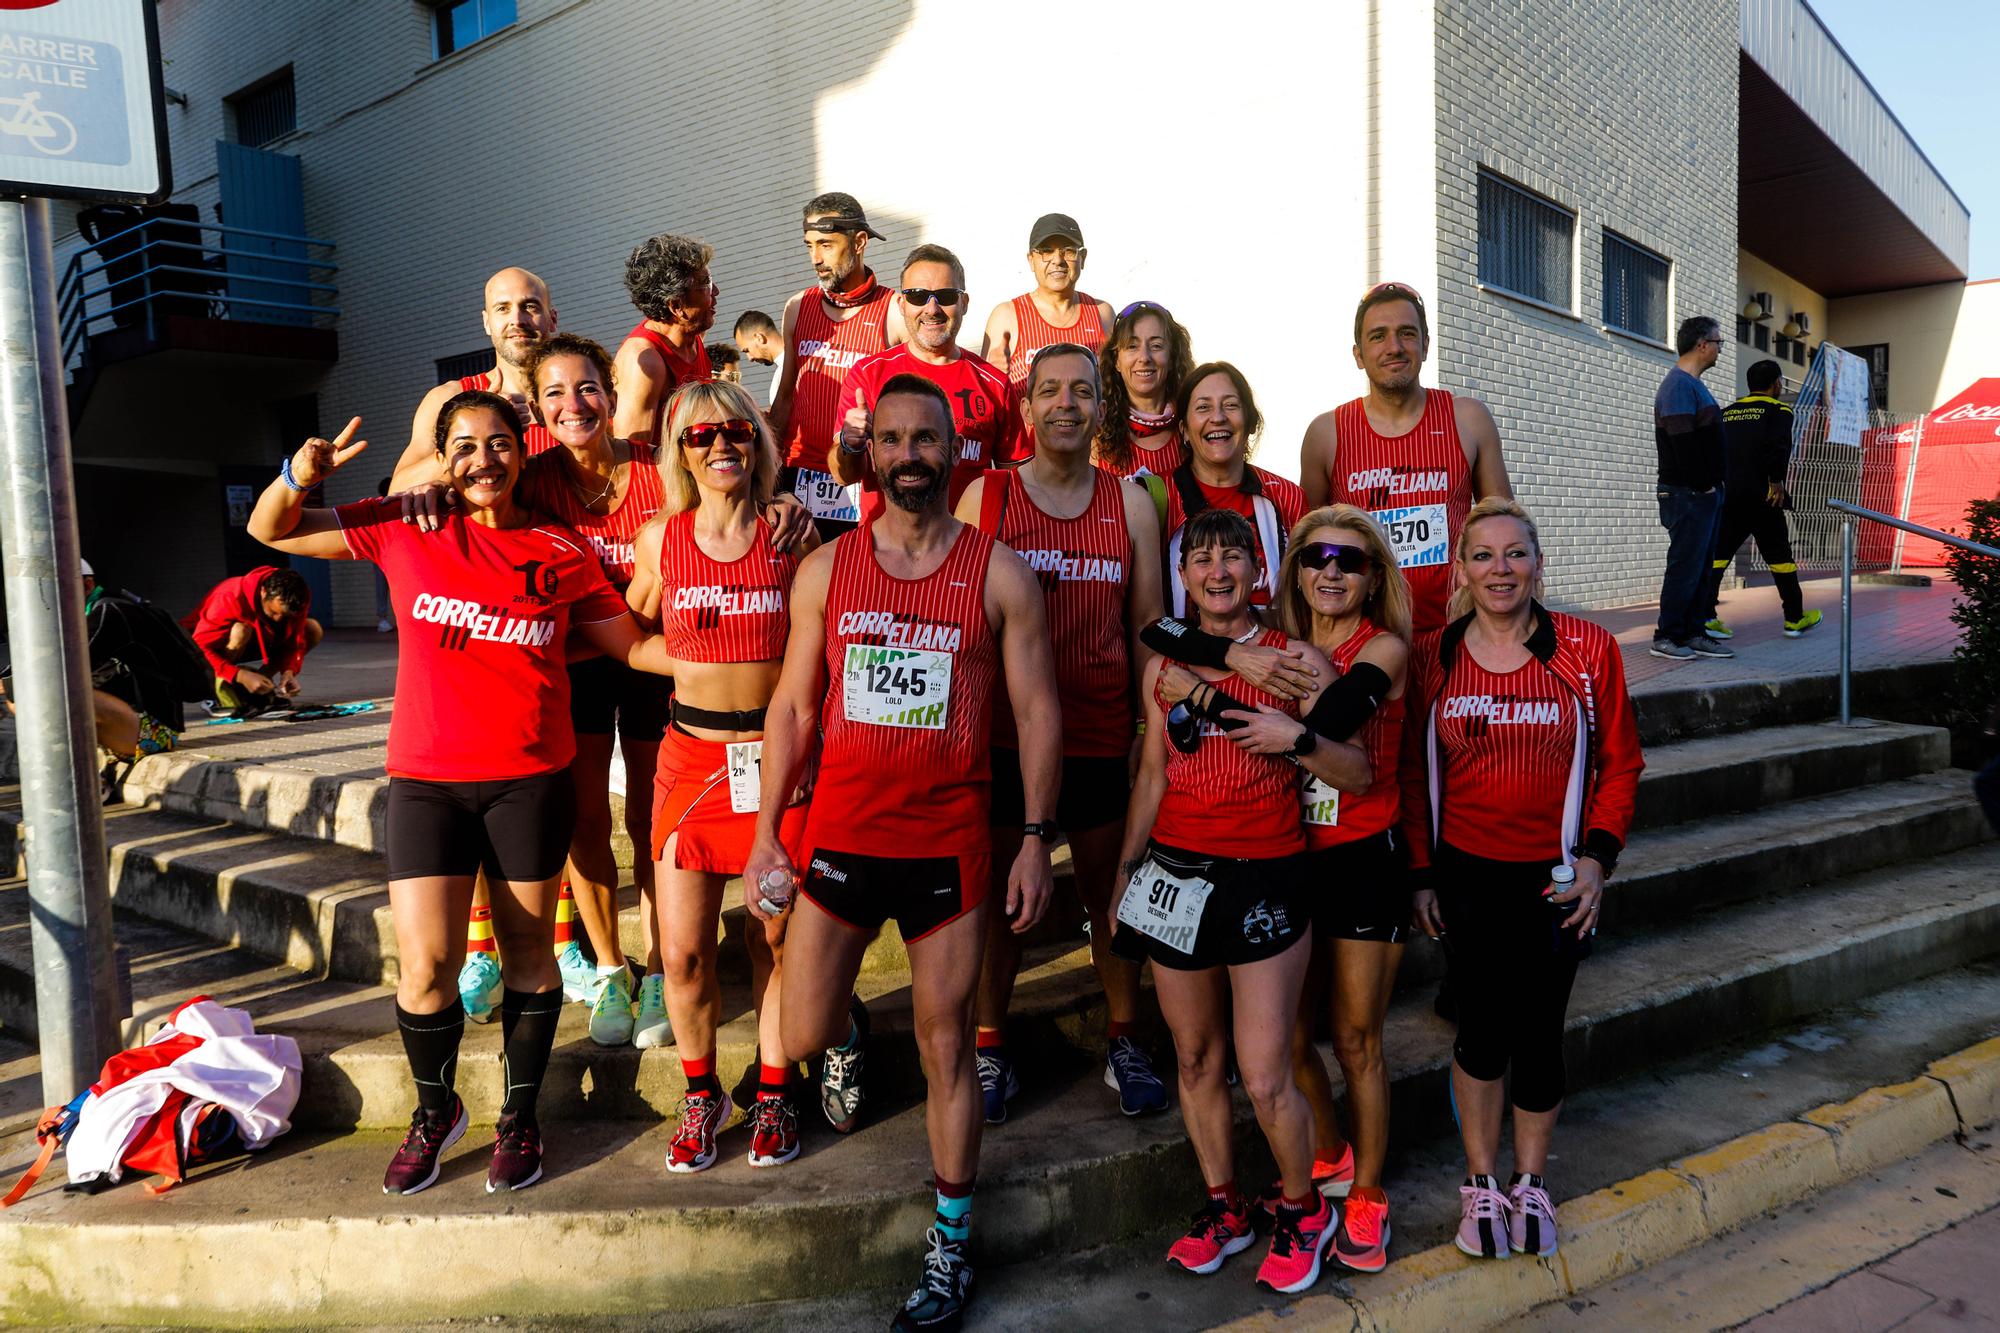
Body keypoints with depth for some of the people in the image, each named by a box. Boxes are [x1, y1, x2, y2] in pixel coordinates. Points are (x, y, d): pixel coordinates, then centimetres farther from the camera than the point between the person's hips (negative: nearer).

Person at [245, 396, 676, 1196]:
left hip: (530, 778, 0)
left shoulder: (562, 551, 3)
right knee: (425, 965, -1)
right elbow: (270, 531, 10)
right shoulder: (404, 529, 3)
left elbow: (631, 645, 9)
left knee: (527, 950, 10)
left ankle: (519, 1119, 30)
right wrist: (299, 477, -10)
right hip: (427, 778, 0)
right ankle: (435, 1112, 28)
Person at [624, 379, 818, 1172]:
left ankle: (774, 1095, 27)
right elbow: (634, 623, 20)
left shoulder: (790, 535, 0)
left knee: (775, 938, 7)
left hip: (776, 752, -1)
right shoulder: (660, 538, 4)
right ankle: (702, 1095, 26)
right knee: (683, 950, 2)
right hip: (691, 756, 1)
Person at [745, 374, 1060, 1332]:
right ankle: (849, 1036, 43)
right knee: (799, 1036, 5)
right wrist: (765, 836, 3)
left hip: (950, 843, -2)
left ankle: (950, 1244, 23)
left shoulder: (999, 574, -1)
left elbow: (1037, 711, 0)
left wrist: (1036, 840, -6)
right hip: (840, 835, 2)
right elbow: (792, 708, 7)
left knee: (945, 1048, 7)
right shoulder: (825, 569, 4)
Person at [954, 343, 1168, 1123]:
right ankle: (989, 1050, 23)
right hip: (1003, 731, -1)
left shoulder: (1131, 504, 6)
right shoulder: (985, 496, 1)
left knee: (1113, 893, 10)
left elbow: (1147, 623, 8)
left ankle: (1124, 1043, 28)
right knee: (998, 892, 8)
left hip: (1101, 733, 1)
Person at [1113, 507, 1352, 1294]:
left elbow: (1357, 772, -1)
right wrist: (1123, 872, 15)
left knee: (1265, 1078, -3)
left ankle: (1302, 1211, 24)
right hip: (1176, 875, 4)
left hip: (1265, 879, -4)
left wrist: (1296, 739, -19)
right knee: (1196, 1059, 13)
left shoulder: (1296, 660, -2)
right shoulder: (1164, 667, 8)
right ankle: (1223, 1208, 33)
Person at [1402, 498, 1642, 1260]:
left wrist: (1598, 856, -7)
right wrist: (1421, 874, 3)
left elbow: (1619, 764, 2)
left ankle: (1530, 1185, 29)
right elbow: (1414, 773, 4)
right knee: (1484, 1026, 3)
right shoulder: (1430, 657, -2)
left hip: (1554, 876, 0)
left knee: (1538, 1032, 6)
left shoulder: (1588, 651, -4)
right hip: (1466, 875, 0)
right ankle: (1480, 1184, 25)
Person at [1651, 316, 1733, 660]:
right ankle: (1666, 637, -1)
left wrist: (1714, 484, 14)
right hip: (1688, 493, -10)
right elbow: (1683, 442, -20)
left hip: (1706, 492, 10)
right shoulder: (1679, 385, -13)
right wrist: (1703, 484, -16)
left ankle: (1693, 634, 15)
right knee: (1685, 566, -7)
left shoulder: (1693, 384, 19)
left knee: (1701, 566, 10)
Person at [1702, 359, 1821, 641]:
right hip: (1761, 497, -4)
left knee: (1717, 554, 1)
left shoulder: (1726, 412, 15)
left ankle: (1704, 616, -12)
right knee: (1779, 554, 8)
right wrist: (1777, 480, -11)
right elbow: (1778, 446, -17)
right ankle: (1795, 618, 19)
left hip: (1726, 496, 4)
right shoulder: (1778, 410, 0)